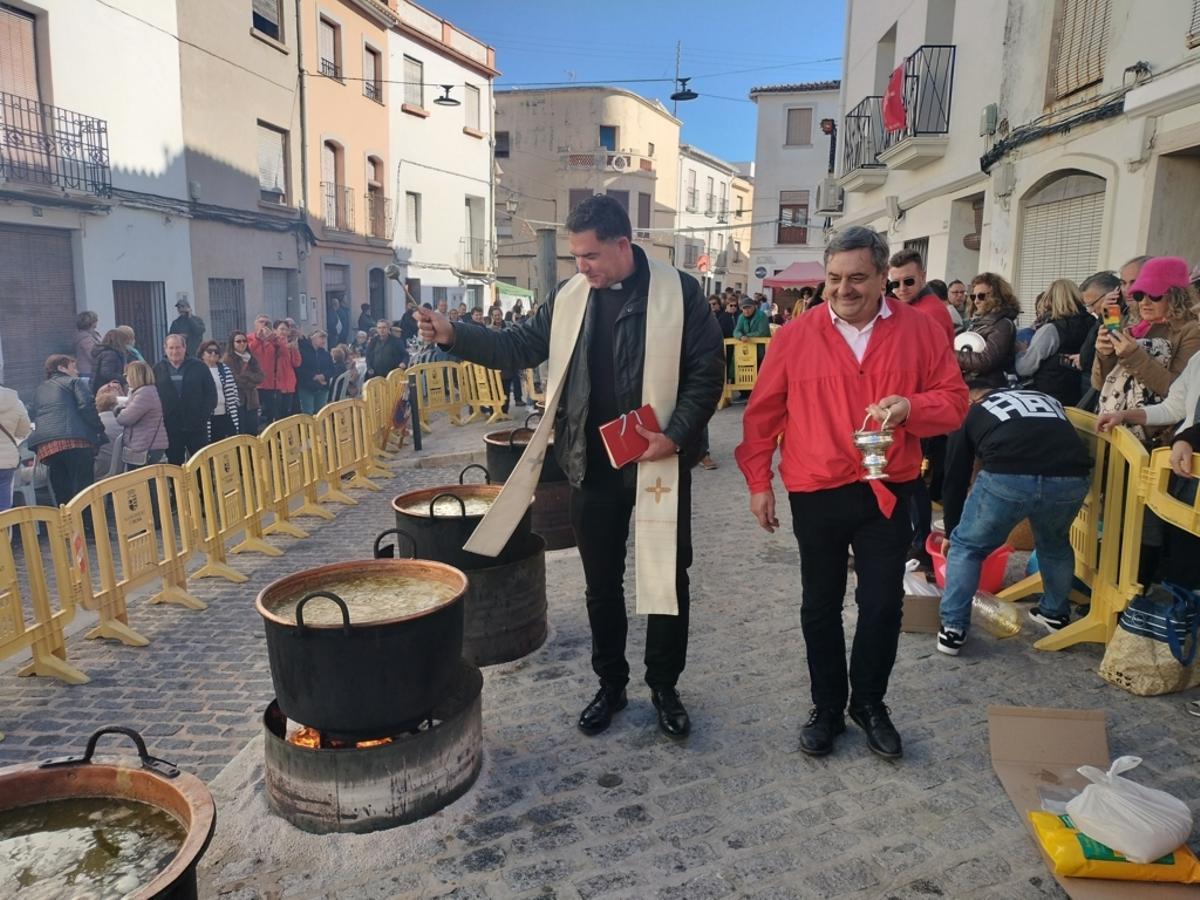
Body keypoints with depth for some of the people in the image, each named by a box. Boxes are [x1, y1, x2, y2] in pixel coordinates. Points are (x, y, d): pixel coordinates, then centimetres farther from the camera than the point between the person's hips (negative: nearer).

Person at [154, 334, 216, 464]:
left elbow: (211, 392, 1)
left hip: (196, 426, -1)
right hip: (170, 428, 1)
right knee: (175, 465, 9)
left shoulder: (199, 367, 2)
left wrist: (204, 416, -8)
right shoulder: (157, 369, 6)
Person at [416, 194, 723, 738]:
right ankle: (610, 685, 31)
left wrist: (675, 435, -18)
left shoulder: (679, 291, -7)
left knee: (667, 579, 8)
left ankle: (664, 687, 27)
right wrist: (454, 336, -5)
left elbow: (707, 372, -8)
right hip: (592, 465, 3)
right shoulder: (568, 298, 5)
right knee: (602, 584, 13)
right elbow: (519, 347, 8)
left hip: (660, 462, -3)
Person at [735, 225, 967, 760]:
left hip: (888, 493, 0)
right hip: (816, 495, 0)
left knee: (883, 604, 7)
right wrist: (758, 481, -1)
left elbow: (953, 401, 1)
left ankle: (869, 704, 30)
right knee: (821, 607, 12)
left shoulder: (921, 330, -1)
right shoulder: (797, 335, -3)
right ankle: (827, 707, 30)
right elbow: (763, 413, 1)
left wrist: (911, 407, -20)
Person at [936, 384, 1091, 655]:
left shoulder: (969, 413, 29)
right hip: (1071, 477, 4)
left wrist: (951, 533, 42)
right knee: (1055, 544, 34)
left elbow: (955, 479, 30)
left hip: (1007, 477, -3)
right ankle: (1056, 614, 47)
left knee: (966, 547, 20)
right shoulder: (1045, 397, 37)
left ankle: (953, 629, 19)